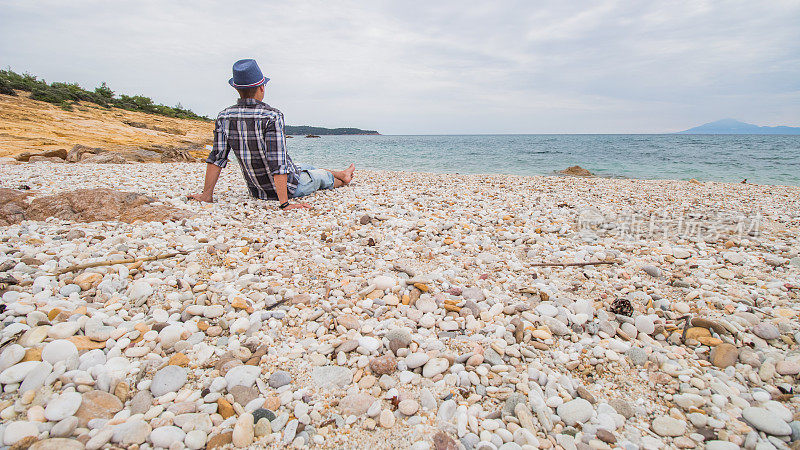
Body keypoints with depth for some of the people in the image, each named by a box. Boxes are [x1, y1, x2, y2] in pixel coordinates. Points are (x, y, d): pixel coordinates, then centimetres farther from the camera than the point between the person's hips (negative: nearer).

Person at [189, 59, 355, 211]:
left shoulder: (224, 117, -8)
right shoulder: (272, 116, -26)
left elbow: (217, 157, -8)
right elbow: (277, 161, -31)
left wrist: (207, 195, 0)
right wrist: (284, 203, -30)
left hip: (256, 190, 7)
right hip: (289, 188, -6)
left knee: (306, 168, 31)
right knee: (321, 176, 25)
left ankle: (342, 174, 56)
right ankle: (342, 180, 58)